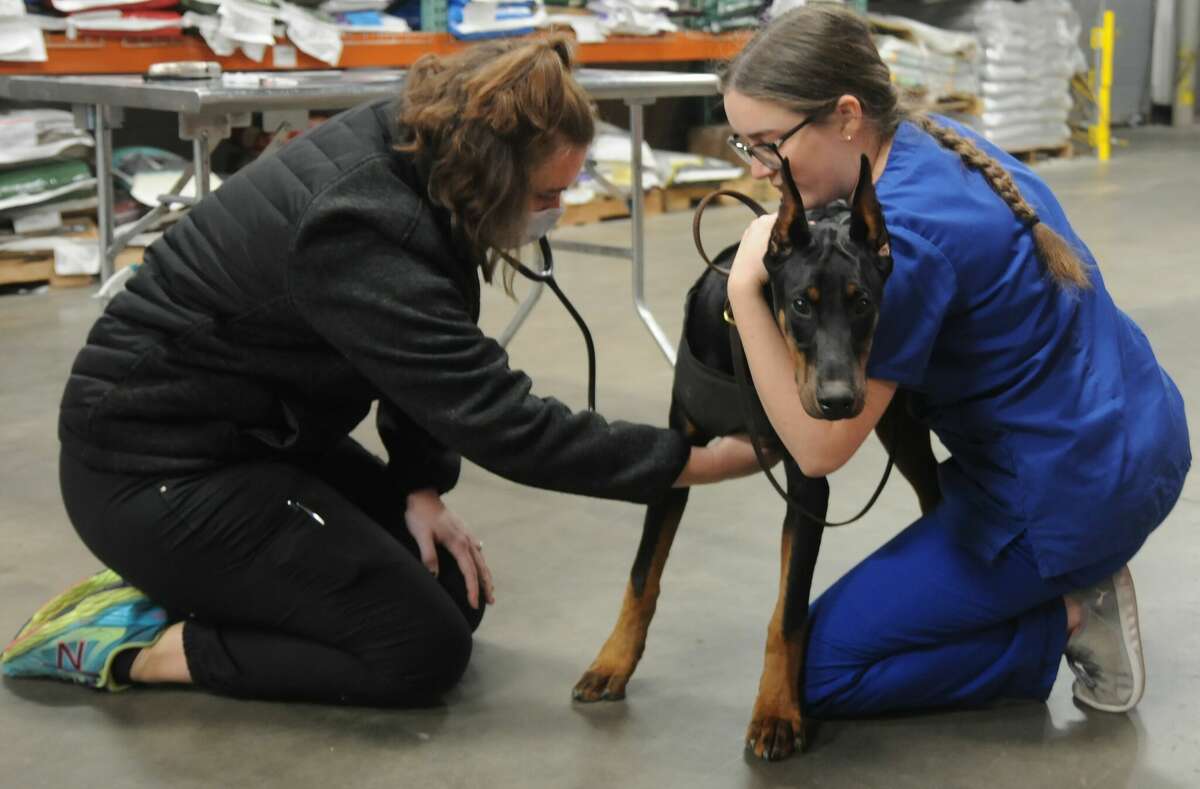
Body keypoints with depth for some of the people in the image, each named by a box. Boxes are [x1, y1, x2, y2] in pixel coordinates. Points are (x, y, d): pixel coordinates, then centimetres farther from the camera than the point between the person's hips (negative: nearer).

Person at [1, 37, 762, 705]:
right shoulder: (359, 235, -32)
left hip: (254, 429, 9)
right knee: (425, 647, -10)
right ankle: (124, 644, -2)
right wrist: (704, 460, -25)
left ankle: (176, 586, 11)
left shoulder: (408, 152, -6)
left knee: (457, 588, 8)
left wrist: (421, 484, -4)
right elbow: (505, 424, -30)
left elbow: (428, 368, 7)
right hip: (157, 468, -9)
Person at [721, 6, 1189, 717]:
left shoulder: (905, 237, -26)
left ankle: (1071, 621, -1)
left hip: (1067, 497, -8)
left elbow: (819, 449, -22)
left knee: (821, 669, 1)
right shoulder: (932, 143, 1)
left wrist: (746, 292, -20)